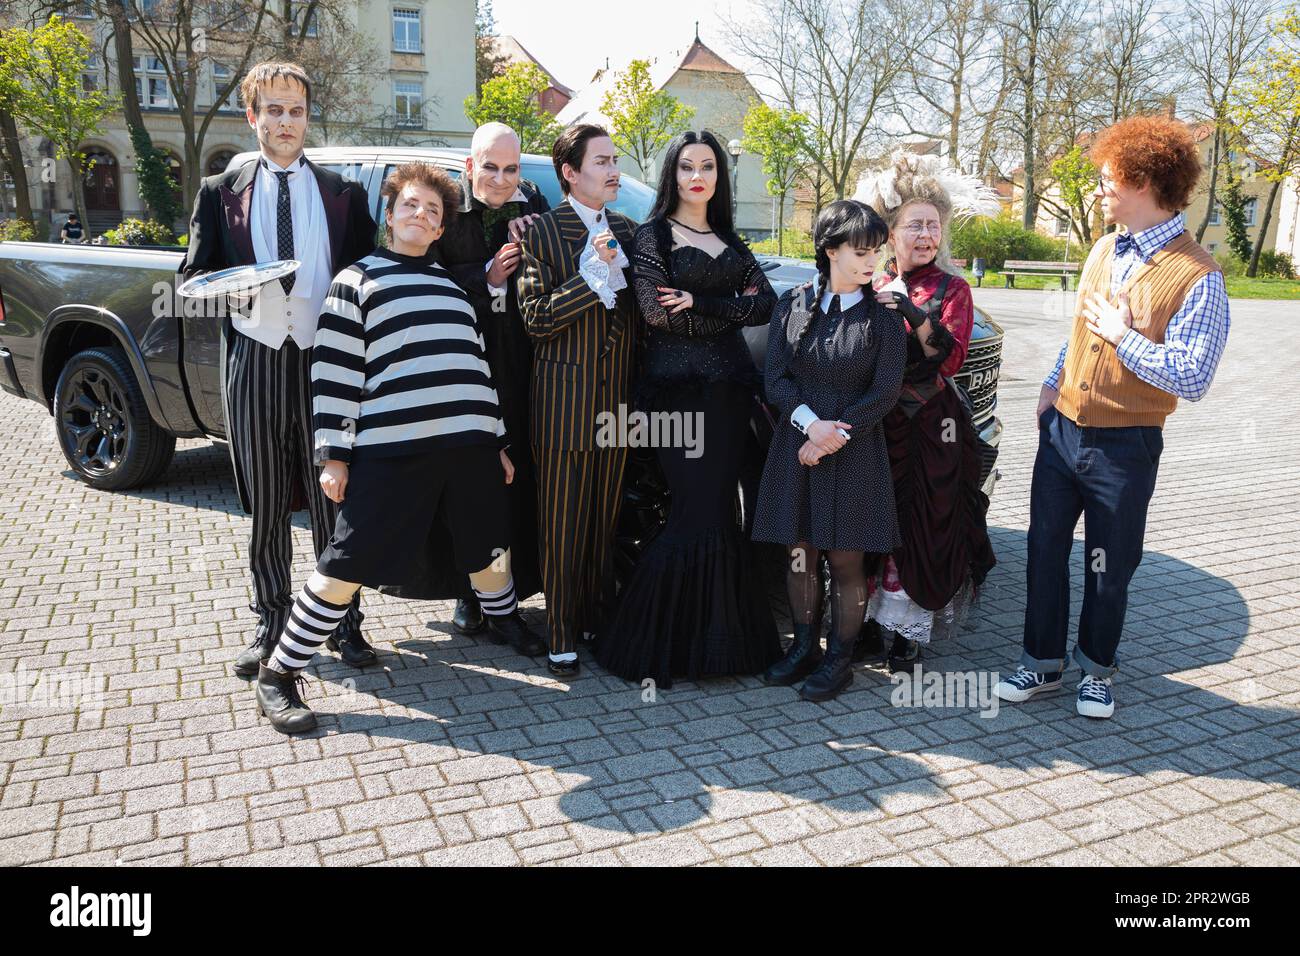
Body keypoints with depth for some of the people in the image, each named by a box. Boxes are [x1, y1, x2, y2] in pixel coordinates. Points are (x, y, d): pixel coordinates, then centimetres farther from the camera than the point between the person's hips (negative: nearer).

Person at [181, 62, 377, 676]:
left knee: (332, 499, 4)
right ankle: (270, 623, 22)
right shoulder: (220, 192, 12)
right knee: (265, 506, 8)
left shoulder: (344, 193, 12)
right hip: (255, 360, 1)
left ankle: (343, 623, 16)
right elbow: (194, 274, 10)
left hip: (328, 362, -1)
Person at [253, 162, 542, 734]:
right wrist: (334, 454, -8)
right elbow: (334, 372, -1)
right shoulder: (358, 280, 5)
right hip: (391, 446, -5)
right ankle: (278, 676, 9)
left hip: (470, 441, 6)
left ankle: (504, 620, 48)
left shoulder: (454, 285, 22)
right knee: (348, 565, -4)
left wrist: (499, 442, 20)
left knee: (490, 546, 19)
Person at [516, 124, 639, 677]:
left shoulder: (626, 232, 14)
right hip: (565, 401, -5)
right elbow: (536, 318, -13)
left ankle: (598, 619, 27)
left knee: (606, 520, 13)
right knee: (563, 525, 3)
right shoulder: (543, 231, -4)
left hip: (618, 400, 5)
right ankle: (562, 635, 14)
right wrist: (593, 278, -19)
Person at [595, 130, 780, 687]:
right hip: (678, 385, -5)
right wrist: (732, 309, -3)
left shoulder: (728, 240, 19)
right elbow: (658, 313, -12)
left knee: (715, 510, 6)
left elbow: (767, 304, 5)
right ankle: (648, 641, 3)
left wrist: (699, 301, -8)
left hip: (729, 387, 6)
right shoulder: (653, 235, 3)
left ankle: (711, 636, 16)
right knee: (701, 512, -9)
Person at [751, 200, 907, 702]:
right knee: (800, 552, 9)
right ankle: (804, 647, 25)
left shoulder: (883, 316, -1)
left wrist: (833, 439, -12)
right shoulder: (793, 304, 5)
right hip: (796, 444, 3)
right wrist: (810, 423, -14)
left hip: (855, 452, -2)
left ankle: (839, 659, 17)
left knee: (845, 559, 3)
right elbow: (775, 377, 1)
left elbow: (883, 394, -6)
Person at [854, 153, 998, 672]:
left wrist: (913, 312, -24)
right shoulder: (871, 285, 9)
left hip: (928, 429, -3)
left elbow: (952, 357, -14)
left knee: (920, 525, 1)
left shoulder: (951, 289, 1)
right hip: (872, 422, 3)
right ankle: (871, 620, 19)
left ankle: (908, 631, 11)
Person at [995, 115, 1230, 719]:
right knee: (1044, 551, 12)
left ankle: (1096, 669, 31)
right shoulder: (1104, 251, 7)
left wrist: (1122, 336, -19)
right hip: (1062, 429, 6)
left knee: (1108, 568, 10)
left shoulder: (1197, 277, -16)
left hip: (1124, 448, -6)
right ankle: (1043, 661, 28)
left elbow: (1192, 379, -22)